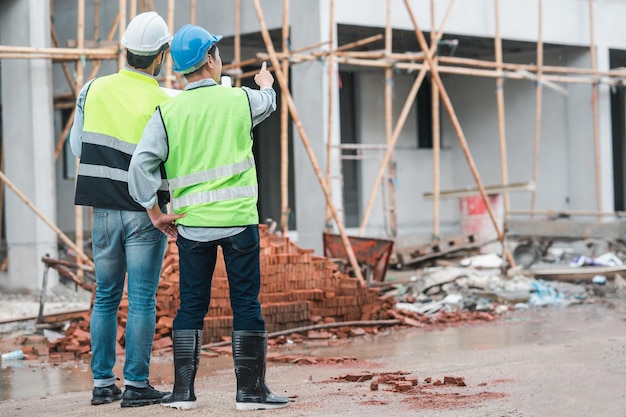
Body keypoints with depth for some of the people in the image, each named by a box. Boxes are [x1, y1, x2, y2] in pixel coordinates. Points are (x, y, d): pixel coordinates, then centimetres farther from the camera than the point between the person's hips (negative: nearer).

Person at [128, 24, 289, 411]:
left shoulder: (167, 112, -1)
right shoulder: (240, 99, -1)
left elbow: (142, 163, -8)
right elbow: (267, 102, 24)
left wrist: (153, 210, 3)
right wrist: (266, 84, 47)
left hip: (192, 224, 2)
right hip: (239, 219, -2)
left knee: (191, 306, 10)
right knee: (246, 304, 5)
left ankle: (183, 389, 10)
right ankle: (250, 389, 8)